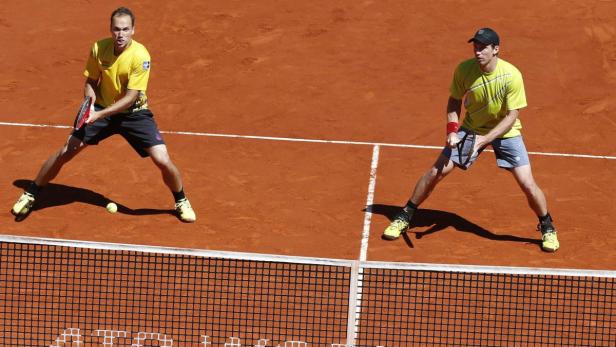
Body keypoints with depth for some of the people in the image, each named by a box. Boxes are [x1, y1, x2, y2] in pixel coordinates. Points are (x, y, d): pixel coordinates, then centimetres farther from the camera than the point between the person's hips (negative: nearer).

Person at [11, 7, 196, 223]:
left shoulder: (140, 56, -24)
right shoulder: (98, 48, -12)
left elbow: (130, 98, -24)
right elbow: (91, 82, 3)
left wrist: (99, 114, -32)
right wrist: (90, 102, -18)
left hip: (134, 113, -3)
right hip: (101, 110, 3)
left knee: (163, 161, -14)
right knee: (66, 152, -5)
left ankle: (181, 201, 15)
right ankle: (30, 195, 14)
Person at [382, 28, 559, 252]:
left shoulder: (511, 76, -27)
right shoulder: (464, 70, -19)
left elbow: (511, 116, -21)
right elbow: (455, 100, -1)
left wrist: (484, 139, -31)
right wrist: (452, 129, -16)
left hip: (505, 132, -2)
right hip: (472, 129, 2)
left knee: (527, 184, -10)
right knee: (437, 171, -6)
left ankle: (547, 228, 16)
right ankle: (404, 218, 11)